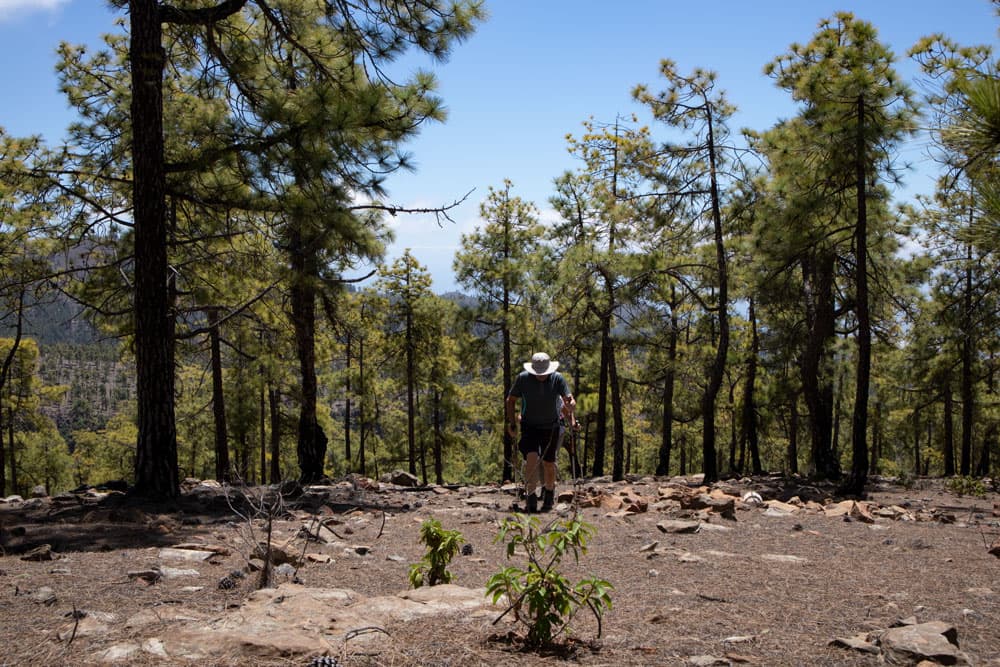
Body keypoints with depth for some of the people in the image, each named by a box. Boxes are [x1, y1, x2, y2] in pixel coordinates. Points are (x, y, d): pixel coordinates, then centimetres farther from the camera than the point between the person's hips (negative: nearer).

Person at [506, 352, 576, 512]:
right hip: (529, 426, -1)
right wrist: (511, 423, -8)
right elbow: (511, 400, -2)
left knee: (549, 463, 6)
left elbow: (569, 400, -23)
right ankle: (531, 496, -13)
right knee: (532, 457, -22)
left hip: (551, 427, 1)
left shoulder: (557, 379, -15)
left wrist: (571, 406, -47)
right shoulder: (523, 378, -15)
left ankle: (549, 494, 30)